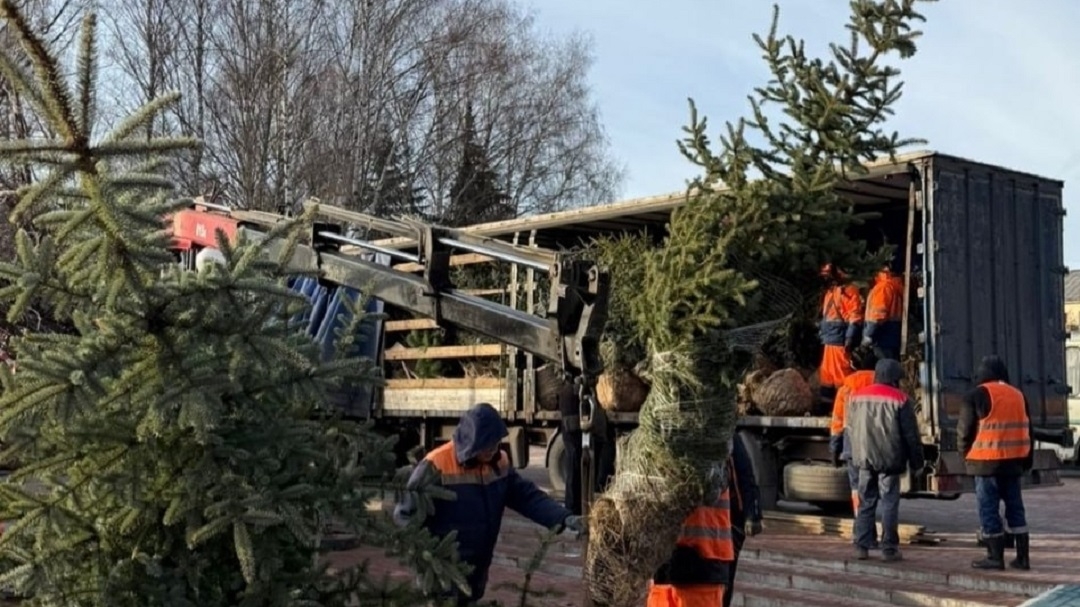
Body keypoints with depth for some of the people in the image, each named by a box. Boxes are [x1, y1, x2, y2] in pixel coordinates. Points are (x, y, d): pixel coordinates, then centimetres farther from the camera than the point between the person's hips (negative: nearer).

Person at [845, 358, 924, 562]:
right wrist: (917, 463, 4)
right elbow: (911, 435, -4)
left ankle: (861, 546, 10)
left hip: (864, 459, 4)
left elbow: (848, 430, 15)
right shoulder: (900, 400, -7)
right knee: (889, 503, 2)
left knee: (865, 503, 11)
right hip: (889, 460, -4)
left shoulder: (856, 396, 8)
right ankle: (889, 548, 2)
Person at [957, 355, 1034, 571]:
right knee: (1015, 507, 12)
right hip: (1013, 462, 6)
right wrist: (1027, 460, 19)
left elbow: (964, 430, -7)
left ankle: (995, 557, 2)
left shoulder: (977, 396, -7)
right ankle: (1023, 557, 13)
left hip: (986, 462, -6)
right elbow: (1028, 431, 14)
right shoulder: (1018, 395, 11)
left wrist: (965, 452, 10)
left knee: (988, 509, 1)